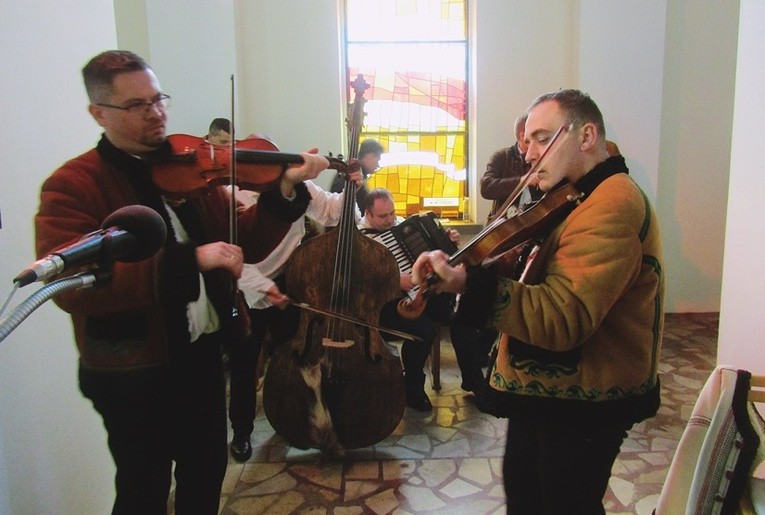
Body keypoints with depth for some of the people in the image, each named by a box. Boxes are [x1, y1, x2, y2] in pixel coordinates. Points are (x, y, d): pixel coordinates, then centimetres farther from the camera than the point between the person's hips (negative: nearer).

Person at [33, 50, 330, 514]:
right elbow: (72, 285, -28)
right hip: (132, 375, -5)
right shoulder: (72, 186, -14)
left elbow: (248, 241, 1)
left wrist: (283, 192, -16)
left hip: (202, 355, 5)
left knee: (207, 473, 23)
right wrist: (189, 258, -35)